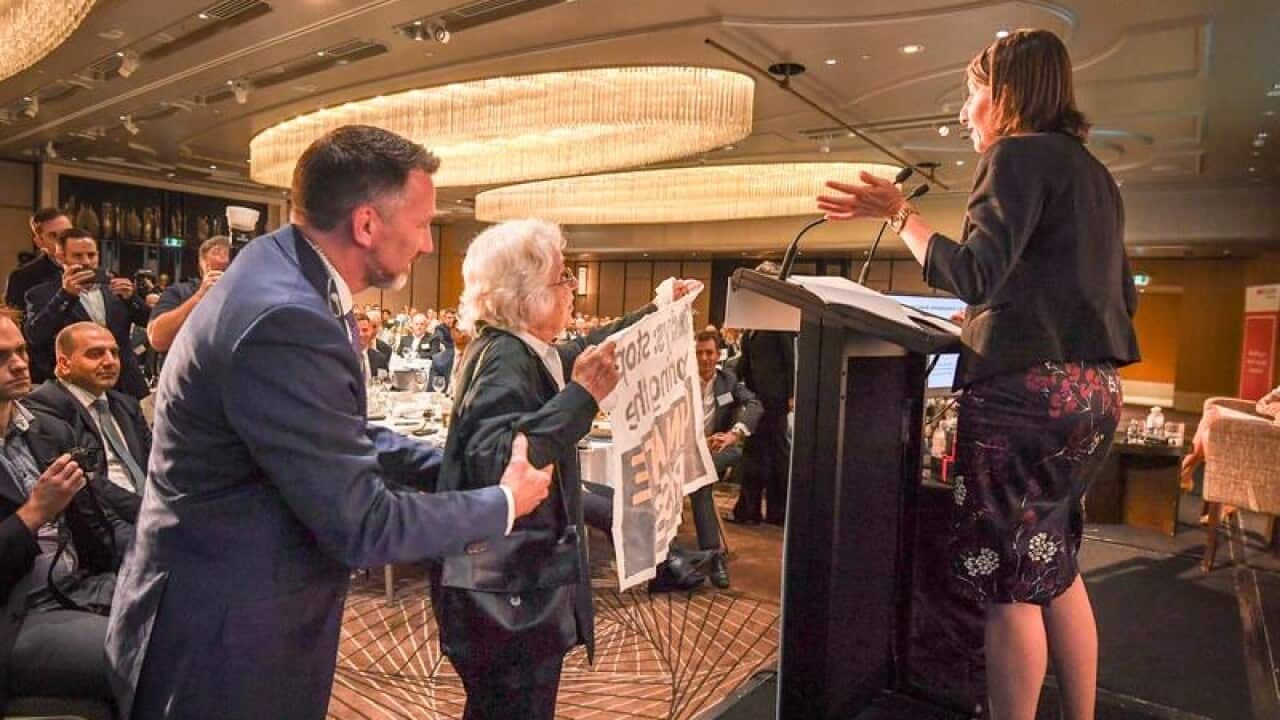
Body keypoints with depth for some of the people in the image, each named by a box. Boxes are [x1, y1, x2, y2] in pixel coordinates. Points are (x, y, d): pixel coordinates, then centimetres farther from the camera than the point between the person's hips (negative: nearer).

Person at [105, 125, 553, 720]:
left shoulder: (283, 271, -1)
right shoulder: (284, 319, -31)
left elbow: (345, 437, 7)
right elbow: (361, 525, -26)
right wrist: (504, 504, -12)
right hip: (220, 649, -9)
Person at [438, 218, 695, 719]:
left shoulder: (517, 350, 8)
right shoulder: (507, 358, -21)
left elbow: (581, 352, 26)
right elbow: (495, 462, -35)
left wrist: (656, 311, 31)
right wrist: (582, 394, -35)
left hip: (516, 579, 10)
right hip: (507, 590, -10)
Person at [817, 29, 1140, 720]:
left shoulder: (1019, 155, -7)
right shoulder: (1092, 171, 20)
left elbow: (975, 277, -19)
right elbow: (1122, 297, 21)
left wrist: (899, 215, -11)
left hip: (1027, 387, -9)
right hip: (1093, 389, 10)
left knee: (1008, 581, -2)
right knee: (1054, 568, 19)